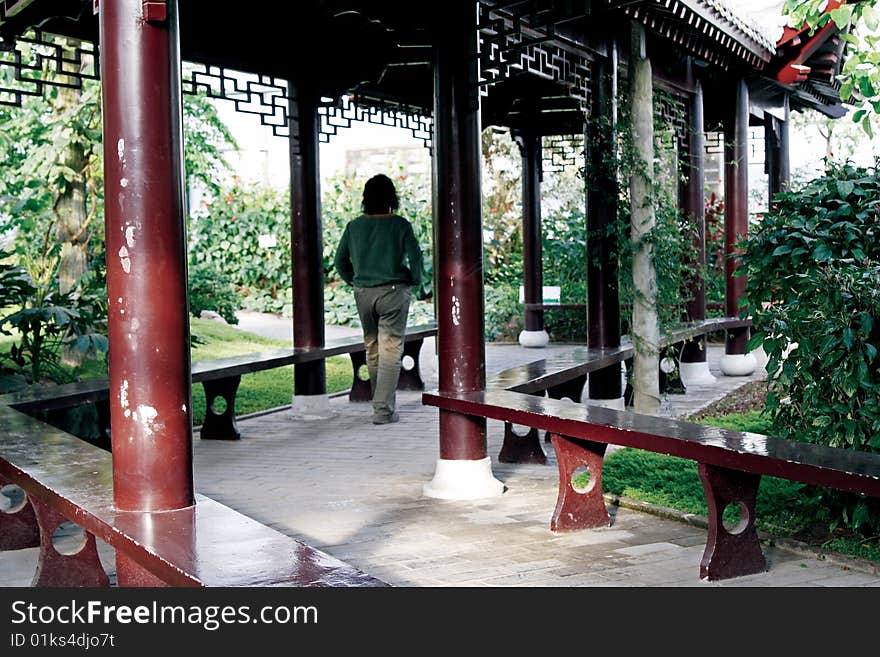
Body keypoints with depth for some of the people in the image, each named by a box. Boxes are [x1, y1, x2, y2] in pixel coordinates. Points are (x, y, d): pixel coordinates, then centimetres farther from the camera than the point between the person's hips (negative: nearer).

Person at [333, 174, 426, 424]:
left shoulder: (354, 226, 2)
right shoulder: (399, 225, -7)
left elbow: (340, 261, 7)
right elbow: (415, 257, -9)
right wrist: (415, 282, 7)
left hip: (363, 293, 4)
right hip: (393, 291, -4)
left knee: (372, 349, 16)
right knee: (390, 351, -1)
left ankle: (381, 403, 25)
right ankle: (383, 410, -6)